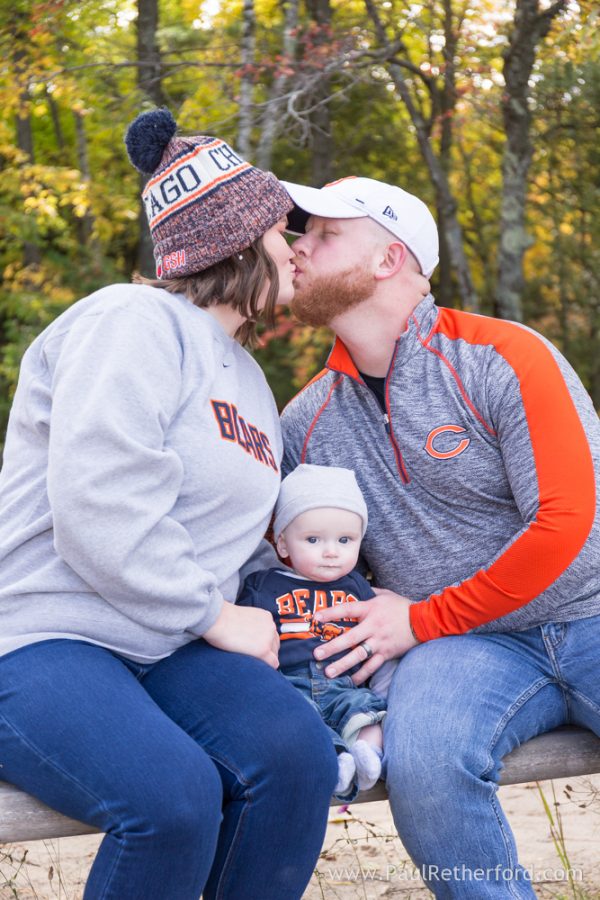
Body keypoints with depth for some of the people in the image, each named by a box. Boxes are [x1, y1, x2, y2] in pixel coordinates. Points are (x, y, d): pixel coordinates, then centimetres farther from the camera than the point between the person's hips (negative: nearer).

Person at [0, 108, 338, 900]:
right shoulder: (133, 323, -10)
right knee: (173, 793, -34)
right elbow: (99, 513, -22)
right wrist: (215, 616, -13)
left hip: (165, 649, 8)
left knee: (296, 753, -22)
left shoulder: (246, 377, 22)